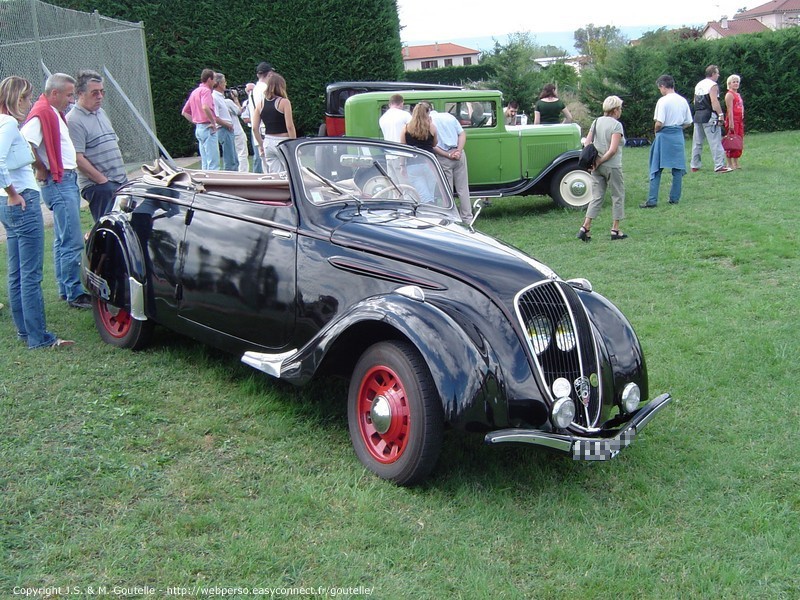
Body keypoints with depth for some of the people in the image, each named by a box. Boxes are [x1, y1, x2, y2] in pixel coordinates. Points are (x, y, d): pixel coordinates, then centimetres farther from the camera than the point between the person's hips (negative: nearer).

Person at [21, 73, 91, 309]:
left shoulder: (55, 113, 15)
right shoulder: (41, 113, -16)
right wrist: (42, 170, -14)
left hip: (68, 181, 11)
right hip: (59, 183, -11)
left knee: (64, 240, 15)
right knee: (73, 242, -10)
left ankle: (65, 288, 24)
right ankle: (75, 294, -5)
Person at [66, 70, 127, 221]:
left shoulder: (101, 113, 16)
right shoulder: (73, 120, -11)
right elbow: (78, 158, -17)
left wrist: (122, 174, 15)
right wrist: (103, 180, -17)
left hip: (121, 181, 8)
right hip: (97, 185, -8)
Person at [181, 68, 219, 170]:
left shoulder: (194, 92, 18)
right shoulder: (206, 90, -10)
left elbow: (184, 112, 22)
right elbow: (205, 107, -29)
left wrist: (196, 122, 16)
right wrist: (213, 122, -19)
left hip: (198, 128, 9)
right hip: (207, 128, -9)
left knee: (205, 163, 11)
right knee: (213, 162, -10)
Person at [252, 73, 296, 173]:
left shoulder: (260, 104, 7)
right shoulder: (284, 102, -6)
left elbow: (255, 128, 6)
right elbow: (290, 126, -11)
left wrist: (261, 145, 16)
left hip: (268, 142, 5)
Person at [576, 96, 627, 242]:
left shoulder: (596, 122, 7)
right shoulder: (616, 125, -12)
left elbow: (587, 143, 5)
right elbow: (613, 149, -20)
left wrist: (594, 160, 4)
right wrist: (600, 161, -11)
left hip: (597, 167, 6)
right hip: (612, 166, -6)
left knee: (596, 197, 9)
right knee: (618, 196, 9)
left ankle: (585, 227, -1)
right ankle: (615, 230, 13)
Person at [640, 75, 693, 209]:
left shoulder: (663, 101, -12)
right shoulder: (683, 101, 6)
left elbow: (659, 123, -17)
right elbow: (688, 122, 9)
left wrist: (656, 131, 3)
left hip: (664, 136, -5)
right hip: (678, 136, 5)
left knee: (656, 169, 0)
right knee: (678, 169, 11)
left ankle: (652, 200, -3)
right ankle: (674, 198, 14)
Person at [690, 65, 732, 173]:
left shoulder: (698, 85, 16)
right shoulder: (713, 85, -8)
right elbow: (714, 101, -19)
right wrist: (721, 115, -18)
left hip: (698, 116, 8)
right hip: (709, 117, -8)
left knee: (697, 142, 11)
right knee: (715, 142, -7)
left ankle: (695, 166, 13)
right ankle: (719, 166, -10)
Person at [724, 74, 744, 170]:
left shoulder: (738, 95, 20)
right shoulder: (729, 94, -8)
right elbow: (730, 109, -16)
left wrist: (742, 121, 17)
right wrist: (731, 123, -23)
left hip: (739, 120, 9)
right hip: (732, 119, -9)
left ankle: (736, 163, 14)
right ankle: (729, 164, -6)